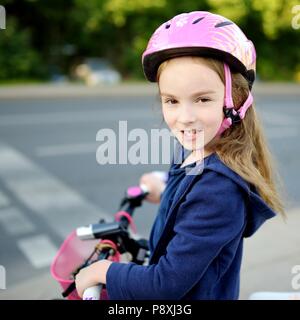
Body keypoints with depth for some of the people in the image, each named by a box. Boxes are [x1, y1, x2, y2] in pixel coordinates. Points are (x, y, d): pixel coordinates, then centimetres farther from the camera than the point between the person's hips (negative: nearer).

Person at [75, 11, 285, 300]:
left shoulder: (219, 187, -30)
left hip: (197, 295, -7)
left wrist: (103, 270, -15)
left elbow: (168, 284, -28)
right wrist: (165, 194, 23)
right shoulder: (194, 157, -7)